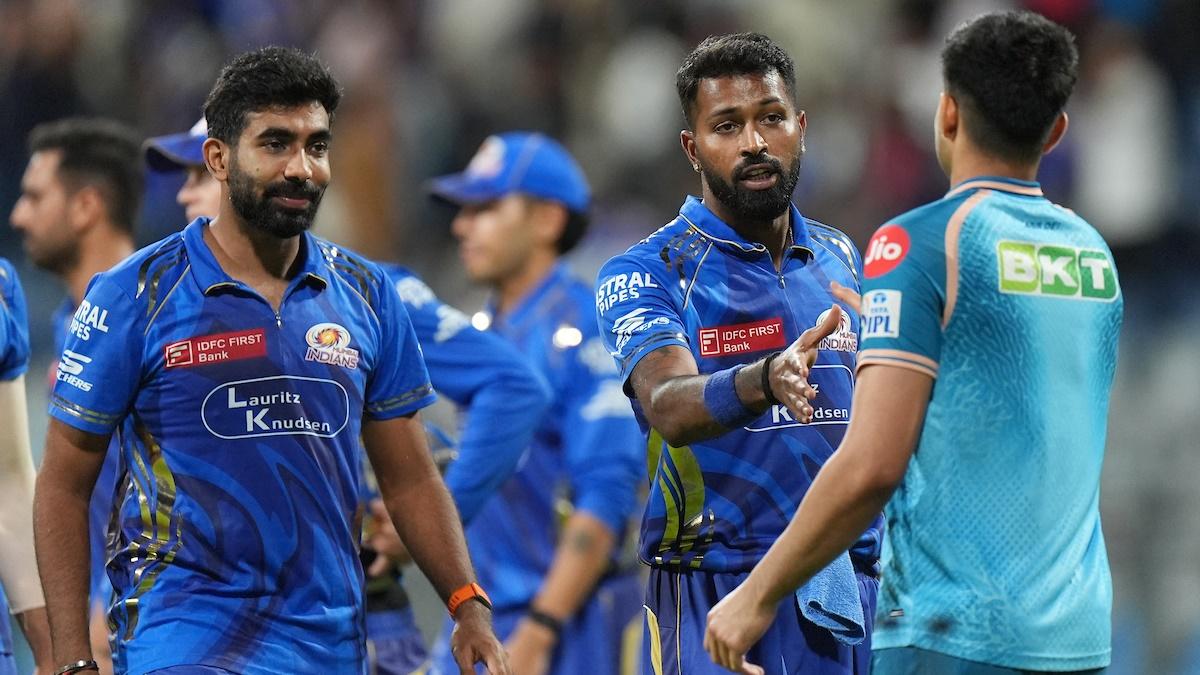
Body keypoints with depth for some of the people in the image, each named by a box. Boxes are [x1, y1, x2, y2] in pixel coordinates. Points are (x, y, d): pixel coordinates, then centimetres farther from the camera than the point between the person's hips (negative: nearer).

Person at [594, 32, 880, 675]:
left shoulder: (841, 259, 12)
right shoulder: (645, 274, -5)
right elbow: (669, 410, -23)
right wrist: (764, 382, -43)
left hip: (851, 586, 4)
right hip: (718, 589, -4)